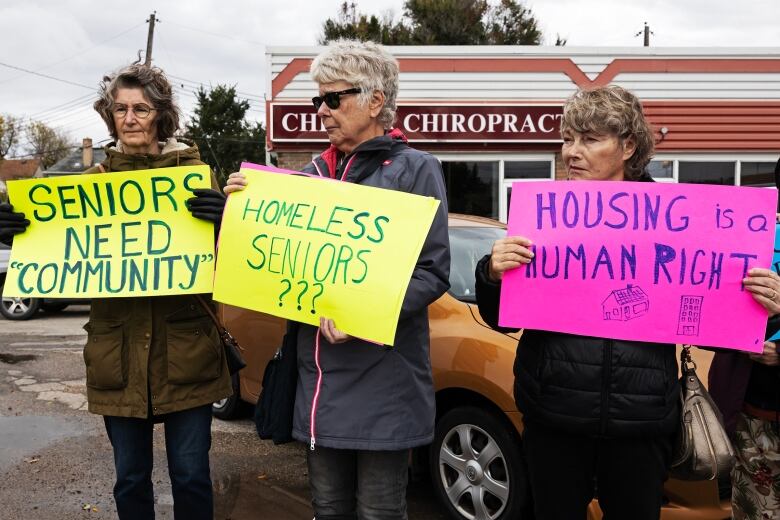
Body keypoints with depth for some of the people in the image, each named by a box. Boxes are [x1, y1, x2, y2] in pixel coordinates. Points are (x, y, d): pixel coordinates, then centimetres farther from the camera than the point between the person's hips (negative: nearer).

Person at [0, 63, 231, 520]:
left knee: (191, 475, 7)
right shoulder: (94, 180, 7)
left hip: (185, 349, -2)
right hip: (118, 351, 2)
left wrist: (222, 222, -24)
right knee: (131, 478, 14)